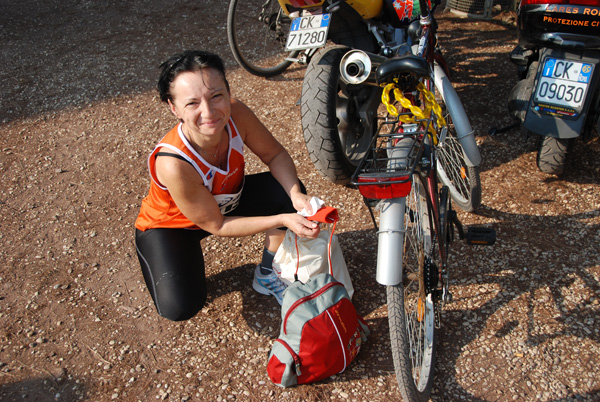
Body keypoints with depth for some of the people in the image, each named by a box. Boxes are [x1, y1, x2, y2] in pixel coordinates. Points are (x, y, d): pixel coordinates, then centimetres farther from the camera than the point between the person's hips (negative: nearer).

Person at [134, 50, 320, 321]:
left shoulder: (235, 114, -29)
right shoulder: (173, 164, -41)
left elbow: (275, 155, -11)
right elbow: (216, 225, -27)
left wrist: (296, 196, -30)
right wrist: (282, 220, -33)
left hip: (226, 201, 5)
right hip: (170, 226, -5)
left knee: (286, 192, -17)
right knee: (179, 308, -24)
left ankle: (267, 276, 6)